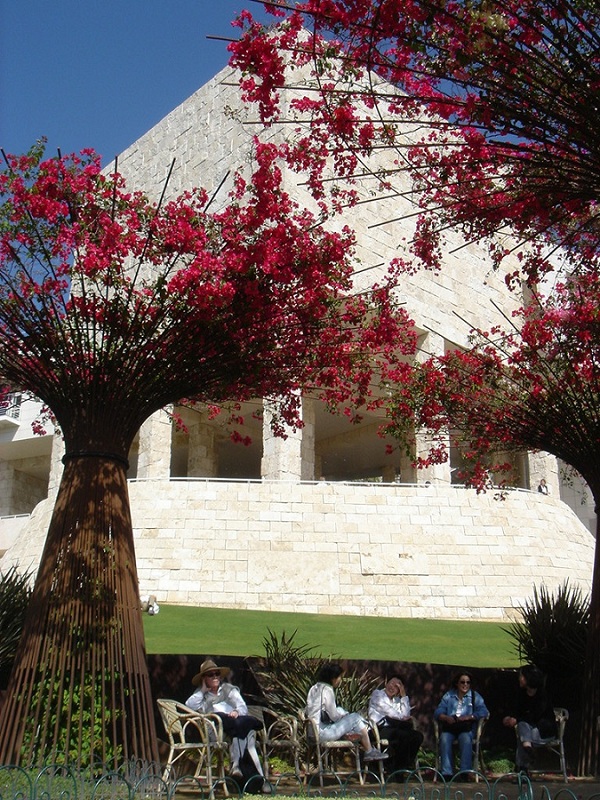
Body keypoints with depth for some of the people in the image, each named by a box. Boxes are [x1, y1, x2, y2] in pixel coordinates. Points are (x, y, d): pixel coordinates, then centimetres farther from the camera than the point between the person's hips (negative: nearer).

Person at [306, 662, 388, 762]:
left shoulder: (314, 688, 14)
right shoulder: (327, 690, -14)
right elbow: (334, 716, -13)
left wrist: (344, 714, 15)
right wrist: (345, 716, 9)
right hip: (322, 733, -10)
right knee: (355, 718, -4)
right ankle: (369, 752, 7)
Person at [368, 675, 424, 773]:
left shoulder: (397, 700, 21)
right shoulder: (377, 694, 4)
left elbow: (405, 716, 4)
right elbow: (390, 712, -7)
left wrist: (404, 695, 4)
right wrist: (402, 718, 5)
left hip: (392, 730, 7)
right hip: (379, 730, -7)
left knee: (418, 735, -15)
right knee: (406, 735, -29)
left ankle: (405, 765, -5)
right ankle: (394, 767, -15)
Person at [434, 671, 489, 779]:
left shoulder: (475, 696, 16)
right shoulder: (449, 695, 18)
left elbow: (484, 712, 0)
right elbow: (438, 712, 6)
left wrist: (468, 717, -15)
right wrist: (446, 717, -17)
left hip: (467, 727, -1)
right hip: (449, 726, 1)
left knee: (466, 739, -34)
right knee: (444, 739, -30)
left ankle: (465, 772, -31)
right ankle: (446, 772, -30)